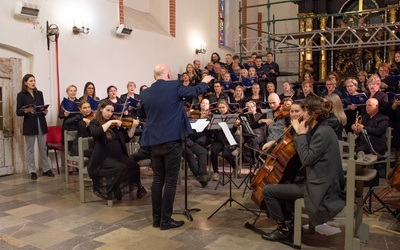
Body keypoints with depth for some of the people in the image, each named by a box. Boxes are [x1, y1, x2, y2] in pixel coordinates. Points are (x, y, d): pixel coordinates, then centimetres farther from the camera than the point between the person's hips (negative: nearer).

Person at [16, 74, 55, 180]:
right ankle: (32, 171, 11)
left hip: (41, 123, 3)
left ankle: (46, 169, 15)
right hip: (29, 124, -3)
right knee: (30, 149, 3)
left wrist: (45, 111, -6)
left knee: (43, 148, 7)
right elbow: (18, 112, -3)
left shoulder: (39, 93, 12)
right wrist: (26, 111, -23)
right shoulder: (21, 95, -1)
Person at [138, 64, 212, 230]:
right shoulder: (174, 87, -7)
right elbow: (196, 91, 8)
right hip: (172, 140, -5)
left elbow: (141, 114, 22)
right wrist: (205, 82, 27)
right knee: (170, 180, 2)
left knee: (158, 179, 13)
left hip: (154, 141, 5)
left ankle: (156, 218, 19)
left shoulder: (145, 93, 6)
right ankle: (166, 220, 8)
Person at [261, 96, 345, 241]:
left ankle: (283, 229, 4)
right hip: (318, 180, 11)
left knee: (268, 190, -10)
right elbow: (307, 155, 11)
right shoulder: (321, 130, 10)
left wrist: (301, 135, -17)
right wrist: (300, 133, 3)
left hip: (318, 186, -11)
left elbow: (307, 159, -25)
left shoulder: (322, 132, -21)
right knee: (282, 183, 29)